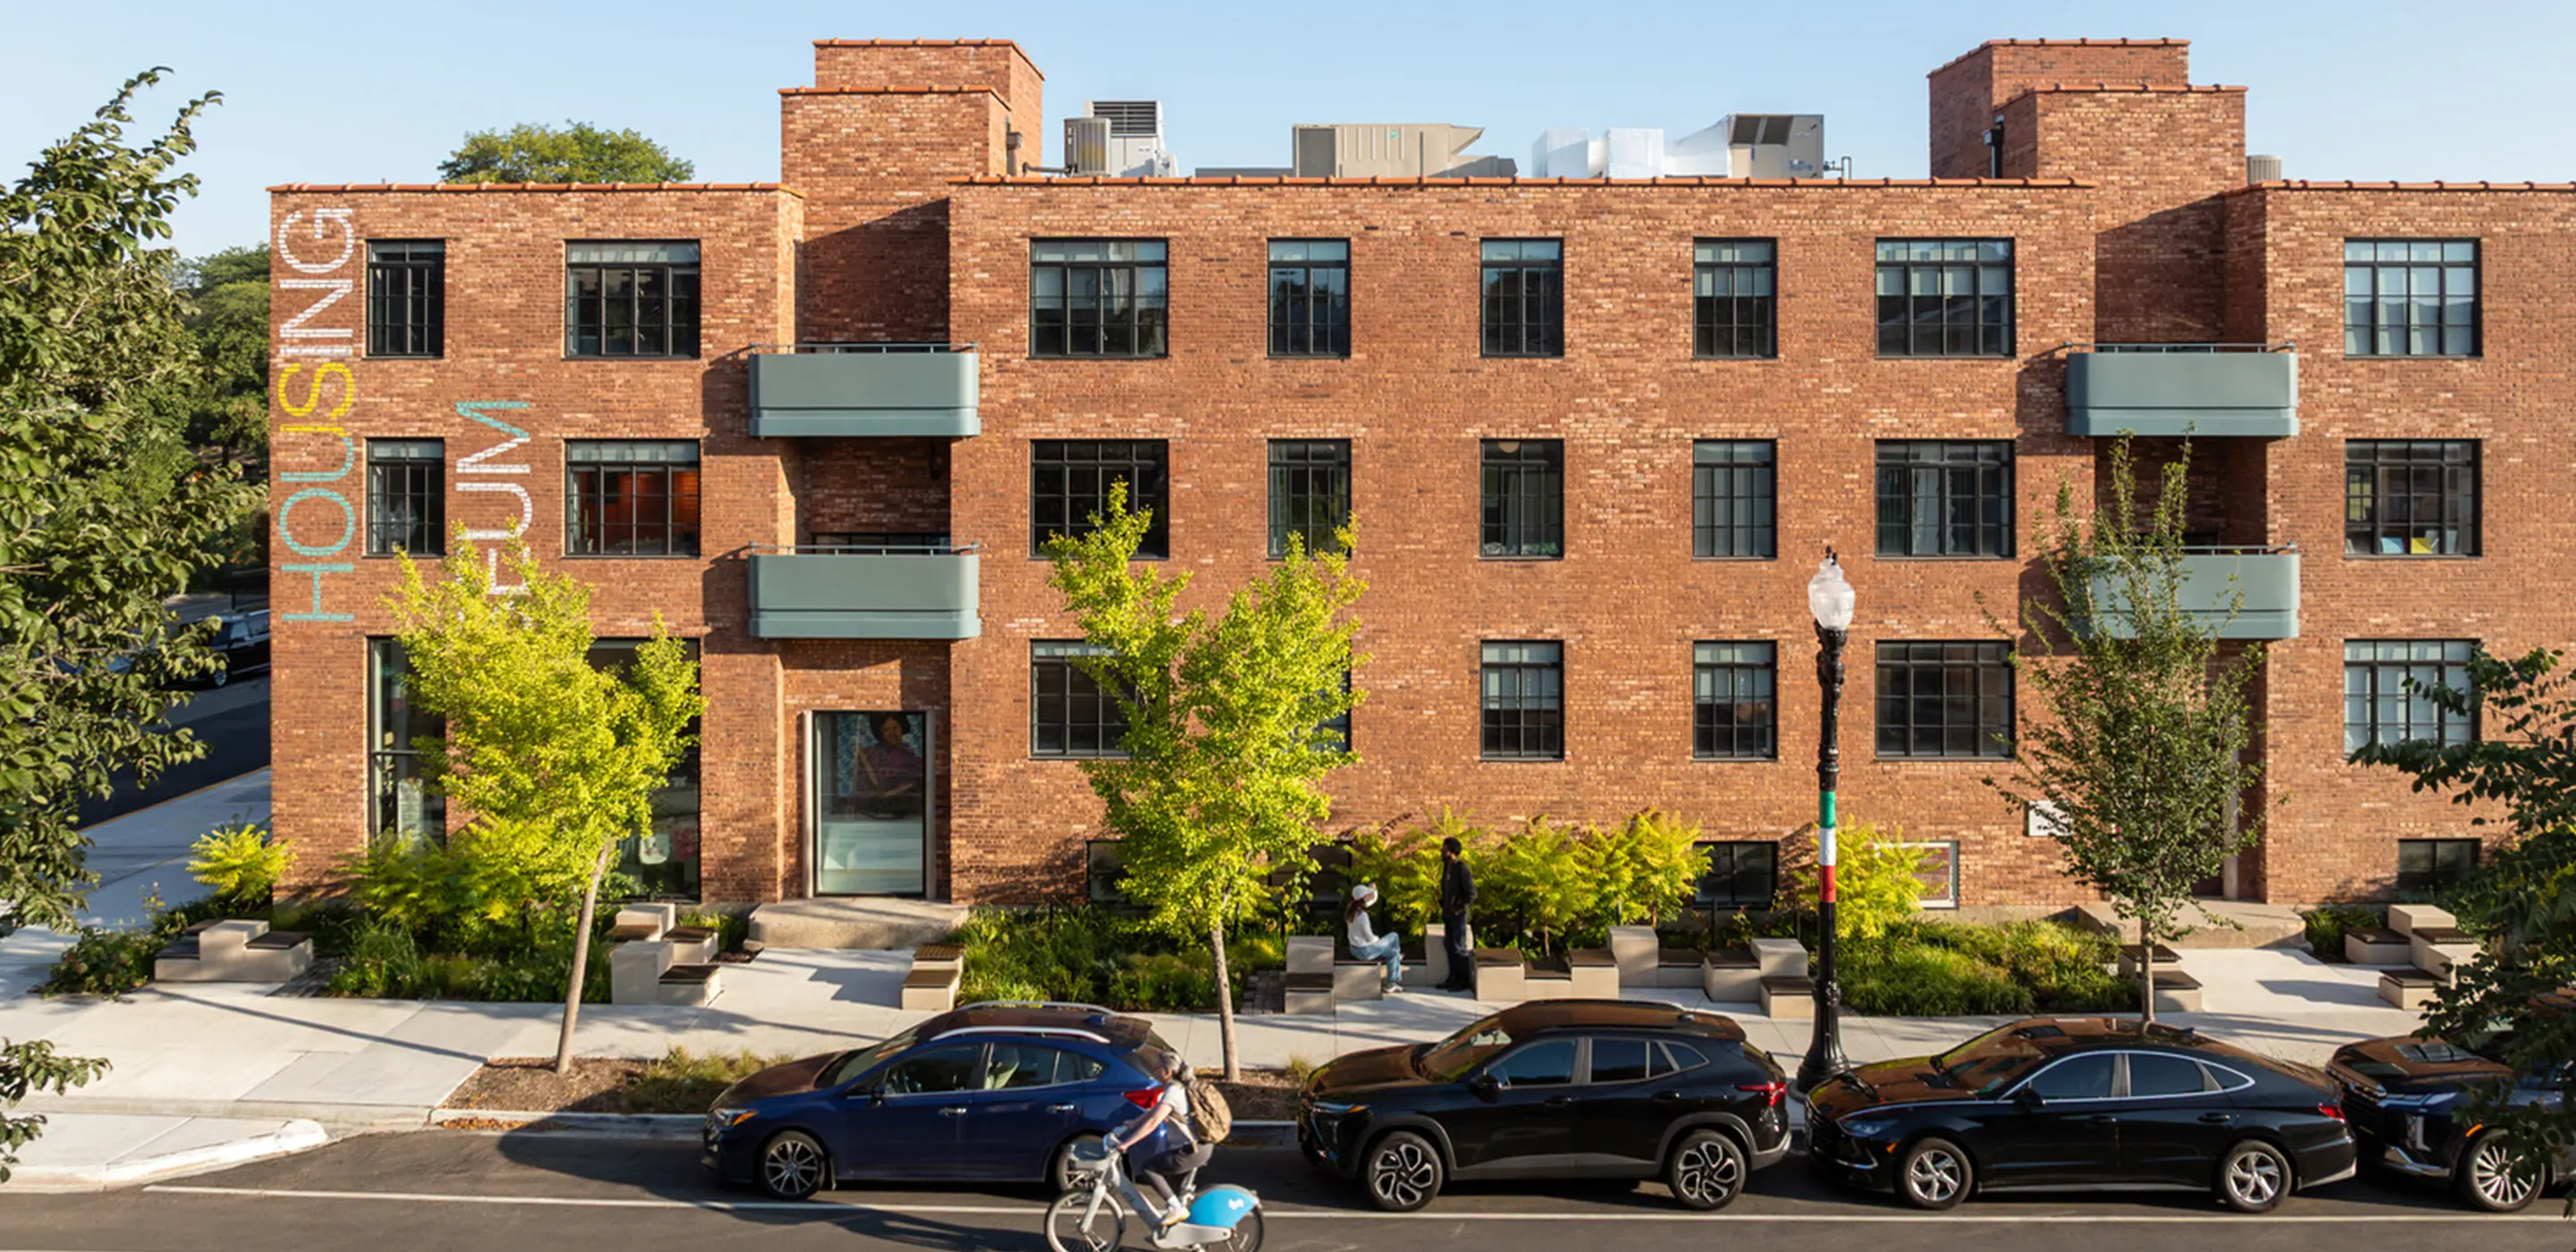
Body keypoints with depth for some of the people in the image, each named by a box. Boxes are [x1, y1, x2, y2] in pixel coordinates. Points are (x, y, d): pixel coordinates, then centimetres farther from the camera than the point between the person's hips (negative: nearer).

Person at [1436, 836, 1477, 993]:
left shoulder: (1461, 868, -16)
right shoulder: (1447, 867, 9)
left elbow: (1471, 893, -17)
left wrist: (1459, 909, -15)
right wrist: (1443, 907, 12)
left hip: (1458, 914, -8)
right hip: (1448, 914, 8)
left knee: (1460, 948, -3)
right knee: (1450, 946, 13)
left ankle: (1465, 981, 6)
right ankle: (1454, 978, 22)